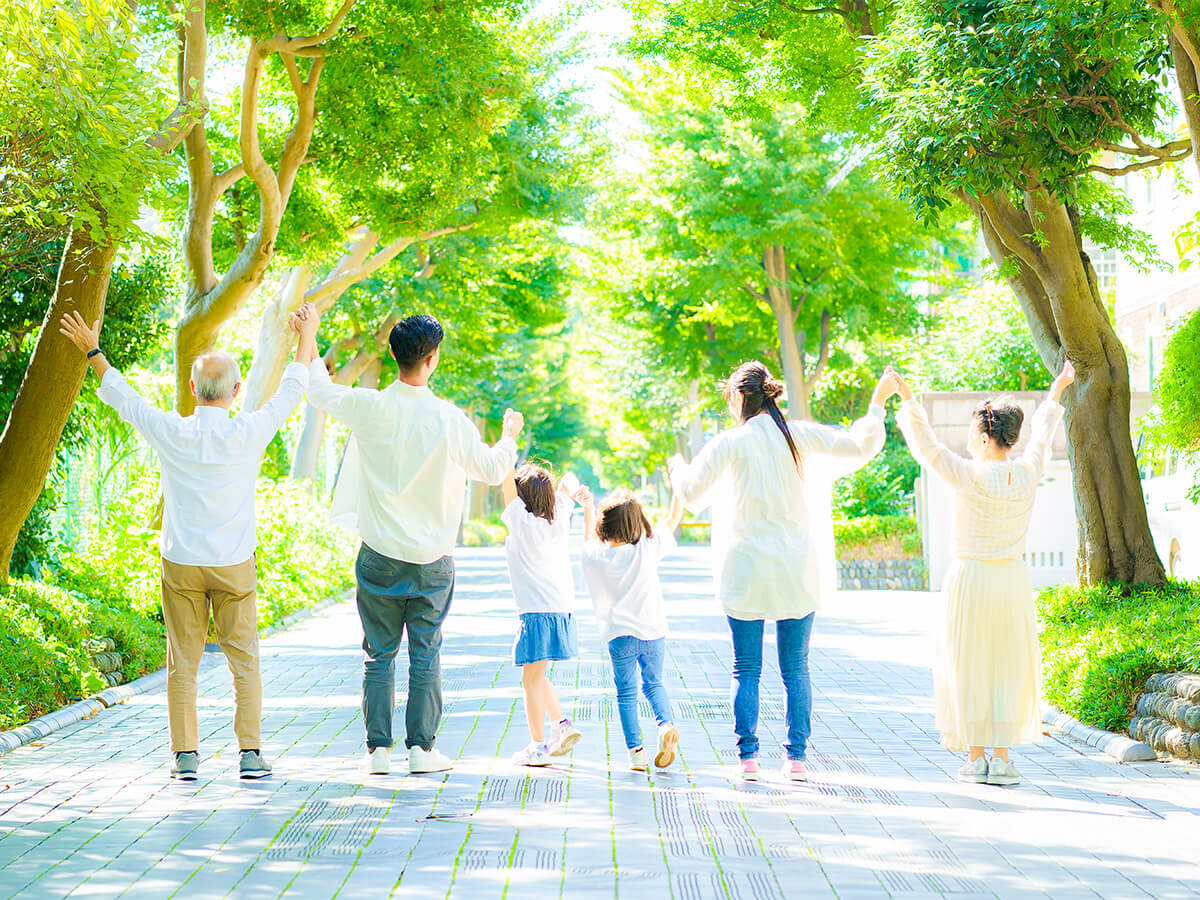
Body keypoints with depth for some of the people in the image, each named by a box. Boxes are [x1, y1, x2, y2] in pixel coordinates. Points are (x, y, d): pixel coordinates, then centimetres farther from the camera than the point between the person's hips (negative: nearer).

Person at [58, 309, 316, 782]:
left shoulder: (173, 433, -8)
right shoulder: (248, 434, -9)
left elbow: (122, 396, 7)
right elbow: (290, 392, 6)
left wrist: (92, 351, 21)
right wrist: (306, 338, 20)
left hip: (181, 563, 1)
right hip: (235, 565, -1)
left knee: (183, 663, 6)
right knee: (244, 661, 5)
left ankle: (185, 755, 7)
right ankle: (250, 752, 2)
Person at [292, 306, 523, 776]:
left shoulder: (369, 407, -8)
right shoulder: (448, 419, -13)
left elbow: (320, 391, 13)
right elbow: (492, 469, -1)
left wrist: (309, 339, 30)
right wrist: (509, 435, 20)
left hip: (379, 558, 2)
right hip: (430, 561, -2)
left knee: (379, 655, 9)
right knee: (426, 655, 7)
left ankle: (378, 749, 10)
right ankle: (422, 747, 8)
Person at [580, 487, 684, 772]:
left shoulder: (595, 556, -5)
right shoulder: (648, 549, -9)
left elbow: (590, 538, 21)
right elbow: (673, 518, 4)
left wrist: (588, 509, 33)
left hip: (619, 635, 0)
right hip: (653, 631, 0)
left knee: (626, 693, 9)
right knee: (654, 684, 18)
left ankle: (636, 751, 2)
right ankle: (666, 724, -7)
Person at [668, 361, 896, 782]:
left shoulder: (730, 443, -6)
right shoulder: (799, 435, 1)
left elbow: (692, 492, -2)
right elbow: (860, 446, 3)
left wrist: (677, 468, 19)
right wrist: (877, 404, 16)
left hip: (746, 570, -2)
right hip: (796, 572, 2)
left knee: (746, 670, 6)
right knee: (796, 668, 8)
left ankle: (747, 758, 2)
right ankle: (796, 757, 5)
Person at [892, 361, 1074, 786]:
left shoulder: (970, 476, -16)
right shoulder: (1028, 473, -3)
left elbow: (926, 445, -9)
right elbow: (1041, 435, 15)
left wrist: (908, 401, -2)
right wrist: (1056, 393, 31)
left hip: (970, 579, -3)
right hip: (1013, 581, 3)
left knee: (968, 669, 5)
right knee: (1008, 669, 9)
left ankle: (975, 758, 6)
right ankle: (1001, 758, 5)